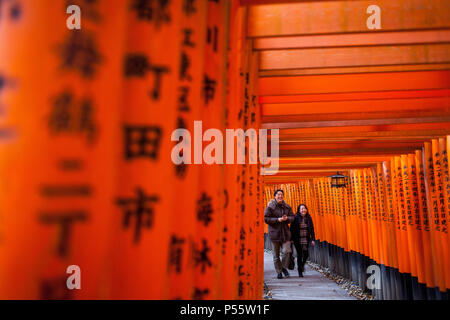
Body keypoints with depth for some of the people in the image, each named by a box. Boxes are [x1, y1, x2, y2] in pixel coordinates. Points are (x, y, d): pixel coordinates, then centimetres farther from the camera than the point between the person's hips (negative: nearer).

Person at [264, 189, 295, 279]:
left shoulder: (287, 207, 7)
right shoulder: (270, 207, -6)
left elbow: (292, 217, 13)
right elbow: (266, 218, -9)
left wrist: (287, 218, -9)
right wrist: (277, 219, -17)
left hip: (285, 233, 3)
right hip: (274, 233, -2)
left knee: (287, 251, -10)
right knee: (276, 254, 6)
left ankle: (284, 267, 16)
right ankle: (279, 272, 22)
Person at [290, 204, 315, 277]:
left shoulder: (309, 218, 3)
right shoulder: (296, 218, -6)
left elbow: (312, 229, 6)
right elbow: (292, 229, -4)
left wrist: (313, 239, 1)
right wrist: (291, 239, -8)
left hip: (306, 240, 3)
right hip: (297, 240, -2)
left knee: (306, 254, -3)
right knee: (299, 255, 1)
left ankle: (302, 264, 30)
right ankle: (300, 272, 13)